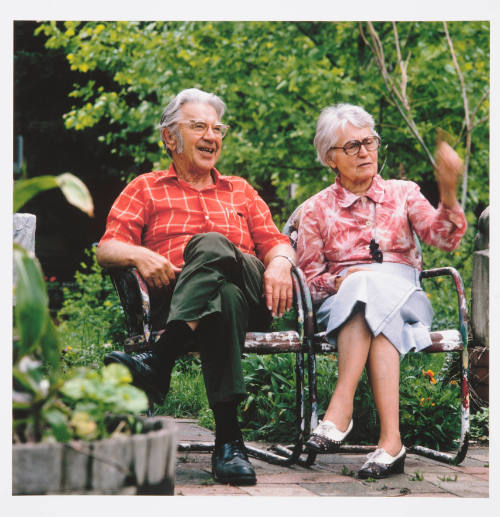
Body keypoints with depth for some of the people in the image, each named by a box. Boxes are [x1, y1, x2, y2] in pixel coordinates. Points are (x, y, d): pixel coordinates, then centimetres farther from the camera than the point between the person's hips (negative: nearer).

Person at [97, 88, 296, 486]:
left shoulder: (240, 191, 35)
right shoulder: (146, 189, 26)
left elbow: (276, 241, 23)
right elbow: (107, 249, 12)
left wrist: (280, 263, -3)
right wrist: (139, 256, -13)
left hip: (250, 293, 2)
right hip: (172, 295, -1)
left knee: (211, 244, -36)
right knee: (225, 296, -41)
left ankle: (157, 363, -49)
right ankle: (228, 438, -50)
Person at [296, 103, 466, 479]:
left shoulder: (402, 194, 16)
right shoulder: (317, 209, 15)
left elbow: (444, 238, -1)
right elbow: (308, 279, 10)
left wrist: (448, 193, -20)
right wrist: (341, 281, -12)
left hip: (404, 295, 0)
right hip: (341, 300, 0)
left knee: (372, 289, -36)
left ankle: (341, 407, -44)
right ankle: (391, 440, -49)